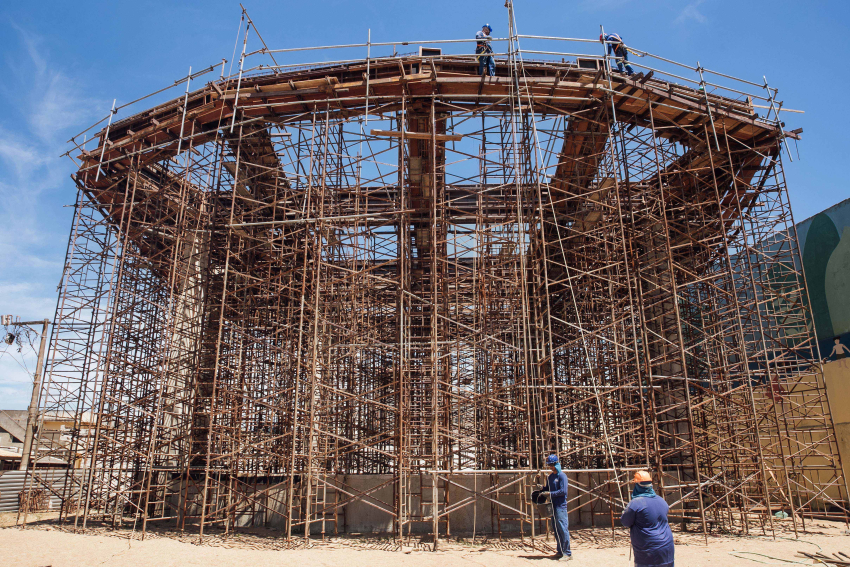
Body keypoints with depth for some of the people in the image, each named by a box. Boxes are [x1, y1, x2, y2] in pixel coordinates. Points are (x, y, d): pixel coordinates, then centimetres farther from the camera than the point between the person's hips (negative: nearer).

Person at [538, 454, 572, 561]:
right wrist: (542, 492, 4)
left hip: (561, 506, -8)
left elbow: (563, 491, -15)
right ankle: (560, 551, 20)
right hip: (553, 506, 8)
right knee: (556, 529, 11)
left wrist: (550, 494, -15)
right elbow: (548, 489, 25)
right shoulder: (550, 477, 16)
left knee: (563, 529, -9)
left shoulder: (562, 476, -8)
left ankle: (567, 553, -4)